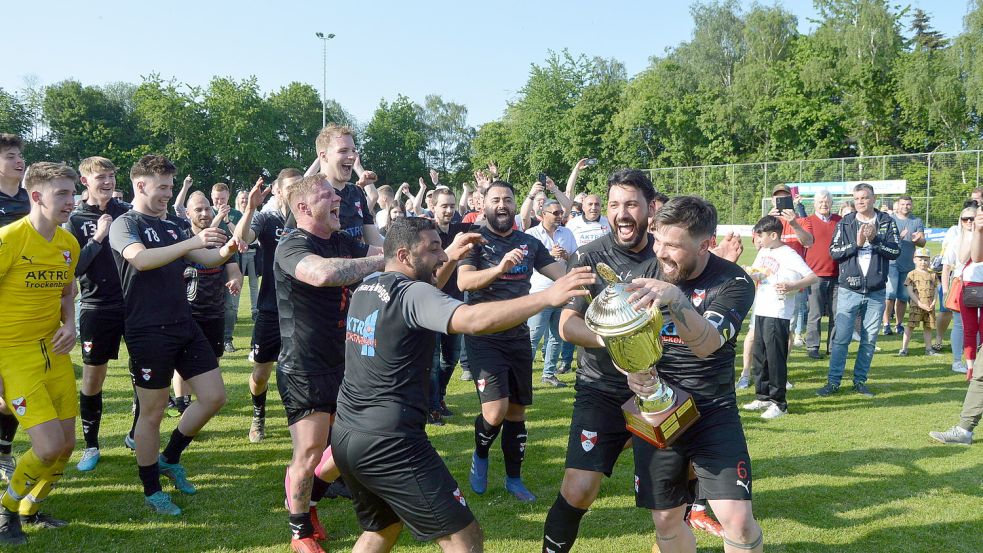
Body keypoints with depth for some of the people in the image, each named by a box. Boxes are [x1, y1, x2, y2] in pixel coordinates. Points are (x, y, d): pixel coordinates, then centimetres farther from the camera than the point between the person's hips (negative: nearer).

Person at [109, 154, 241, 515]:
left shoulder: (171, 227, 15)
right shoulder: (125, 224, -7)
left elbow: (205, 260, 14)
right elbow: (140, 259, -27)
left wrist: (225, 250, -8)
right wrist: (192, 242, -36)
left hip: (184, 326, 7)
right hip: (148, 333, -7)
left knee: (214, 396, 6)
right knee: (152, 412, 2)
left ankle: (169, 459, 26)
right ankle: (151, 491, 18)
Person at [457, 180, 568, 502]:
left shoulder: (529, 243, 7)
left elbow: (564, 273, 1)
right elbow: (464, 281, -22)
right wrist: (500, 268, -37)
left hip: (519, 337, 5)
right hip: (484, 338, -5)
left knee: (517, 410, 11)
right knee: (495, 412, -16)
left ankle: (514, 478, 27)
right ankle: (480, 455, 17)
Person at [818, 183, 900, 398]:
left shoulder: (887, 223, 4)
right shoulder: (845, 223, 3)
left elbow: (895, 251, -3)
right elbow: (834, 251, -4)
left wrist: (874, 240, -15)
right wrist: (856, 243, -14)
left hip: (876, 291, 1)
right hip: (849, 289, -1)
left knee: (869, 339, 8)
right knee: (841, 337, -3)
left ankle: (860, 380, 19)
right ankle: (833, 381, 4)